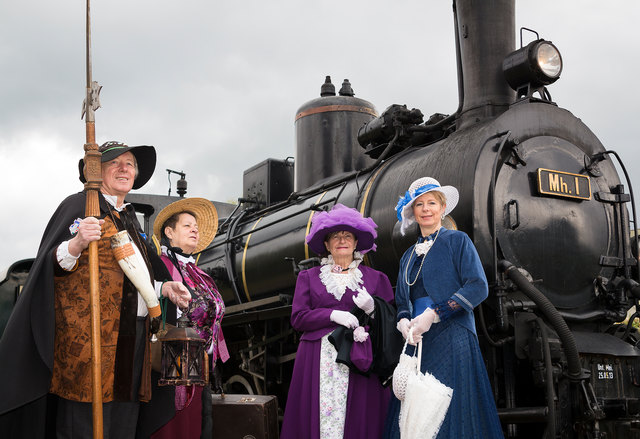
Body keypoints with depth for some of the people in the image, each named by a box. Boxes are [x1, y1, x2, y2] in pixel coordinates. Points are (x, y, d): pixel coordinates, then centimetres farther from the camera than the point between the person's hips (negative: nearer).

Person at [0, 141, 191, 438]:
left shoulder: (129, 219, 23)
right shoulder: (78, 205, 2)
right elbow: (52, 266, -7)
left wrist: (164, 288, 9)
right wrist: (77, 243, -27)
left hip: (132, 338, 7)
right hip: (87, 336, -7)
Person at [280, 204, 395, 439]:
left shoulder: (375, 278, 12)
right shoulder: (309, 277, 14)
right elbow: (298, 318, 3)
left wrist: (372, 309, -12)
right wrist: (333, 314, -10)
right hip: (318, 362, 1)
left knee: (359, 420, -6)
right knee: (319, 417, -5)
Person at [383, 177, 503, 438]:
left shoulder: (457, 241, 3)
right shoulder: (409, 256, 20)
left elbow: (478, 287, -9)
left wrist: (433, 314, -15)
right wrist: (404, 322, -4)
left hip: (451, 340, -5)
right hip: (417, 343, 5)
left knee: (450, 411, -9)